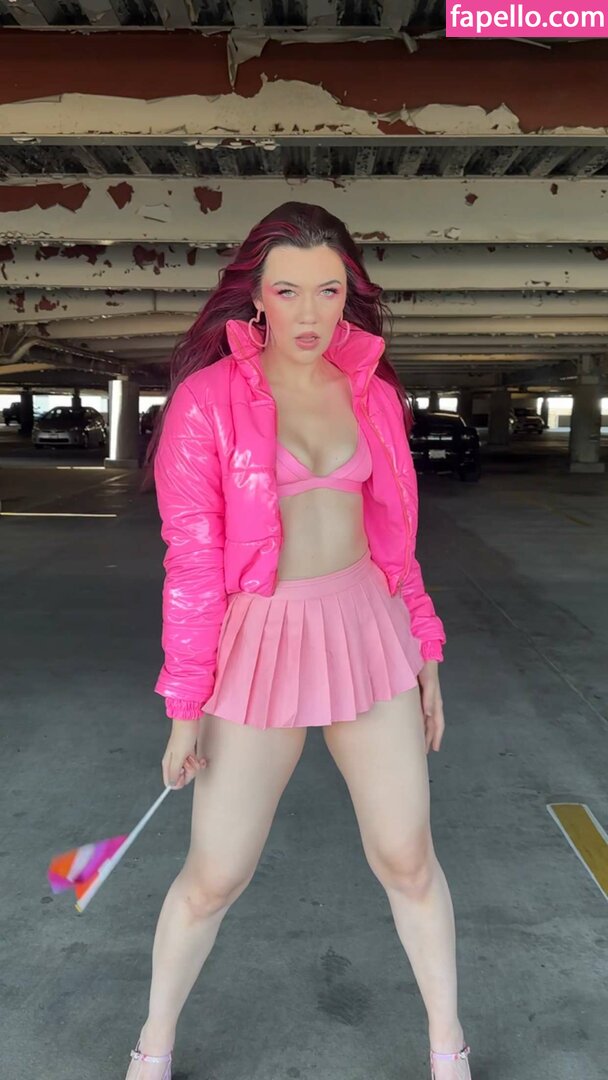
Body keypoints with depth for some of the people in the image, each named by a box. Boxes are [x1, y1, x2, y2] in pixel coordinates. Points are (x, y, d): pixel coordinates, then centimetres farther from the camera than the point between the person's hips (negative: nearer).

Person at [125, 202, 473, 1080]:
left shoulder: (370, 392, 4)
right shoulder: (210, 397, -9)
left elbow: (391, 533, 12)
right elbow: (191, 558, -9)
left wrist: (423, 648, 12)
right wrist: (186, 704, -8)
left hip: (368, 630, 4)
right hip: (261, 643, -3)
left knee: (407, 858, 11)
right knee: (215, 875, 8)